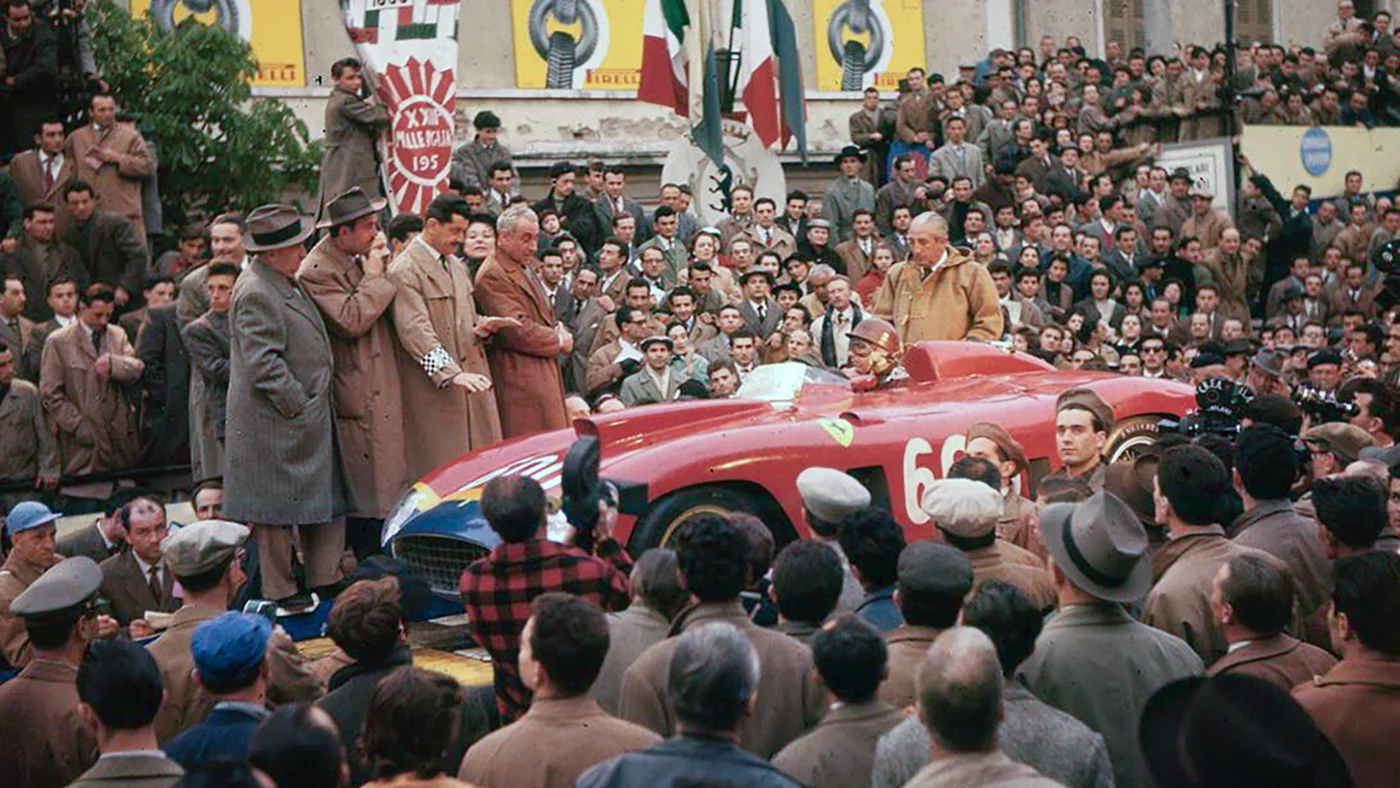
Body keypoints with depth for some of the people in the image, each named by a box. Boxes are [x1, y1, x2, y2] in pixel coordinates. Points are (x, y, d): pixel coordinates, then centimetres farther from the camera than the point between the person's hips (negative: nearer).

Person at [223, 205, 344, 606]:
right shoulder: (255, 293, -19)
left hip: (311, 419, 10)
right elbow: (263, 364, -22)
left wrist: (316, 404, 18)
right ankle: (279, 592, 11)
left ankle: (325, 579, 22)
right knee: (276, 511, 1)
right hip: (276, 426, -10)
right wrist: (297, 406, -18)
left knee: (326, 500, 13)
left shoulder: (287, 283, 13)